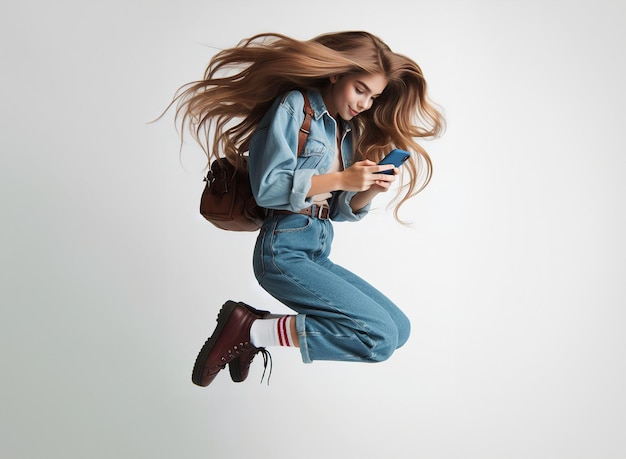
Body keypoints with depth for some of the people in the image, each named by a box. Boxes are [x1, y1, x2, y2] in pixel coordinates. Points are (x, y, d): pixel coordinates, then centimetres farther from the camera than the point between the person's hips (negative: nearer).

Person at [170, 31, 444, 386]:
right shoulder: (294, 107, -5)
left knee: (399, 327, 3)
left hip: (319, 253, 9)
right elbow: (268, 188, -15)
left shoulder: (349, 130, 18)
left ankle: (258, 330, 3)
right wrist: (340, 178, -18)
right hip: (285, 248, -9)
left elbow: (340, 209, 14)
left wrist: (371, 190, -5)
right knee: (380, 337, -16)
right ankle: (252, 330, -6)